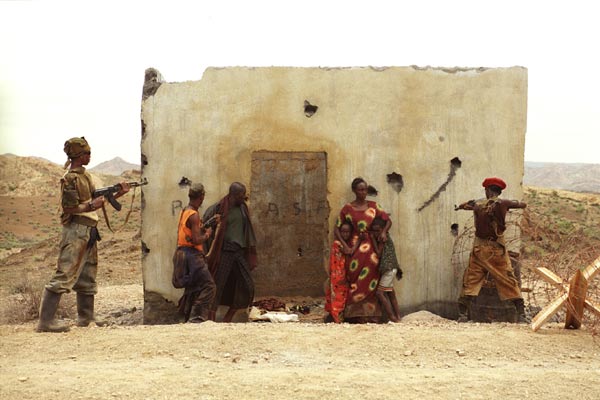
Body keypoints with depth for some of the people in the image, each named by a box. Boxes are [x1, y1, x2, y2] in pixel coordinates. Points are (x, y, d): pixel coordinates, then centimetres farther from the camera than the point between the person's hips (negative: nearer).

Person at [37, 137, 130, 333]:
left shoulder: (85, 175, 16)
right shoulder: (70, 179, -13)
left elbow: (97, 199, 20)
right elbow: (69, 208, -17)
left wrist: (118, 193, 12)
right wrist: (91, 205, -12)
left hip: (89, 232, 10)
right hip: (76, 230, -10)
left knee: (87, 278, 15)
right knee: (65, 275, -14)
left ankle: (86, 318, 24)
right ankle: (45, 320, -15)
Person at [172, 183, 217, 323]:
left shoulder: (184, 212, 12)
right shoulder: (194, 215, -16)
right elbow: (196, 240, -22)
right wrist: (207, 234, -4)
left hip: (182, 253, 10)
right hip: (192, 255, -10)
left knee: (192, 289, 18)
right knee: (208, 286, -8)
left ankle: (188, 318, 23)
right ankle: (197, 318, -13)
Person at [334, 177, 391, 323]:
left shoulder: (373, 206, 9)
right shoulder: (347, 208, 2)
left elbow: (388, 220, 14)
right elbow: (336, 229, 2)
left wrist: (384, 231, -7)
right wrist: (345, 246, -11)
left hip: (371, 247, 2)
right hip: (355, 247, -2)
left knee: (370, 281, -2)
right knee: (356, 281, -7)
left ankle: (370, 314, 0)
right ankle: (355, 314, -3)